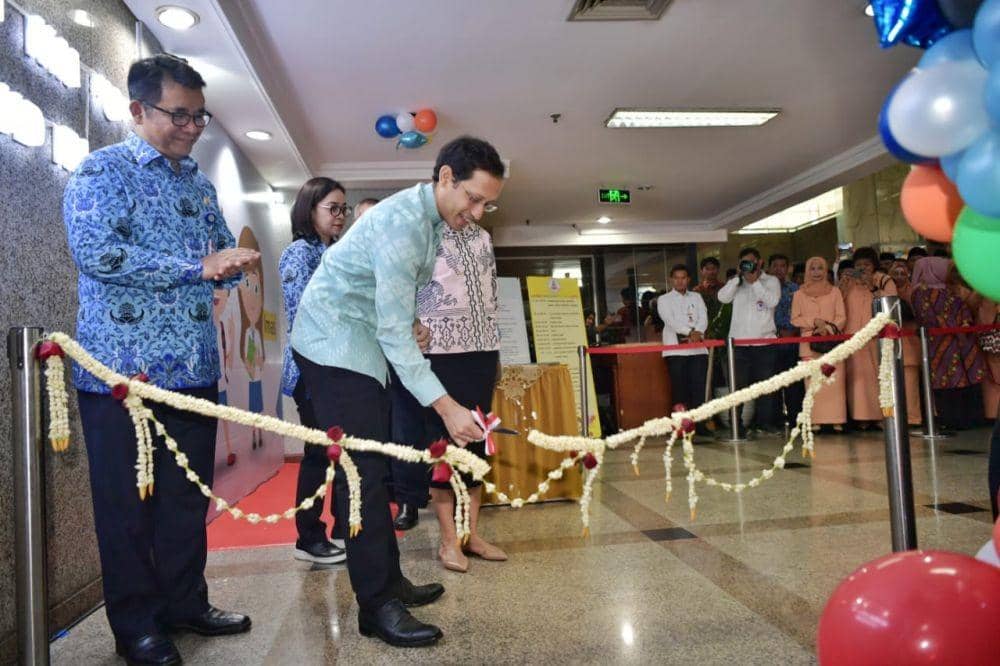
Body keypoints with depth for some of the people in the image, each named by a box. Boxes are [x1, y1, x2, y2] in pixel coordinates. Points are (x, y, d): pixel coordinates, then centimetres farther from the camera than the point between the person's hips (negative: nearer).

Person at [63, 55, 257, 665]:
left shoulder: (201, 184, 16)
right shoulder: (103, 170, -4)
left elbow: (223, 255, 21)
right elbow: (94, 250, -19)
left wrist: (236, 263, -4)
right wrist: (197, 266, -19)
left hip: (194, 367, 6)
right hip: (122, 366, -6)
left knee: (189, 498, 12)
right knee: (127, 503, 6)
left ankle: (186, 603, 27)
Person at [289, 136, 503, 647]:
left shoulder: (434, 221, 6)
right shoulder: (403, 222, -24)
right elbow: (394, 331, -27)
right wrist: (445, 405, -29)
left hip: (362, 345, 10)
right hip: (335, 342, -10)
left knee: (375, 466, 11)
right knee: (362, 471, -10)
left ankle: (389, 580, 21)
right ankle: (377, 606, -3)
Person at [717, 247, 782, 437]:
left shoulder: (771, 281, 8)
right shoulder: (737, 282, 12)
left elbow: (772, 301, -10)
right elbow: (723, 297, -5)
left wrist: (754, 281, -9)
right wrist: (740, 277, -7)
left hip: (764, 341, 0)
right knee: (738, 384, 0)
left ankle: (765, 422, 14)